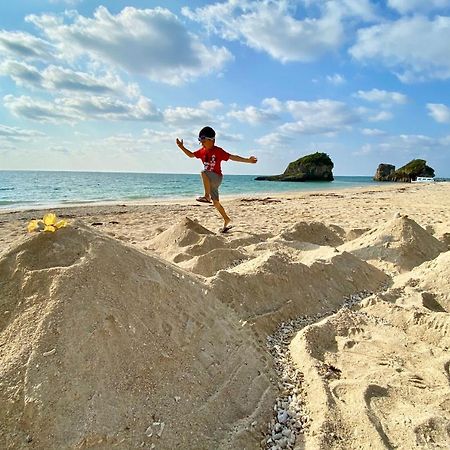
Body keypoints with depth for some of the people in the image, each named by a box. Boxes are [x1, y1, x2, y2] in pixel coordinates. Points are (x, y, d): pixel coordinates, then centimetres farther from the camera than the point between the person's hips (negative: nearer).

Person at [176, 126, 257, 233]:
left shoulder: (218, 151, -12)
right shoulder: (202, 151, 7)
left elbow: (232, 157, -16)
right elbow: (191, 155, 21)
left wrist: (248, 160, -23)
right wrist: (182, 147, 10)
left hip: (217, 177, -7)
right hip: (209, 180, 7)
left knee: (203, 172, -35)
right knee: (216, 202, 9)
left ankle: (207, 196, -28)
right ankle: (227, 221, 21)